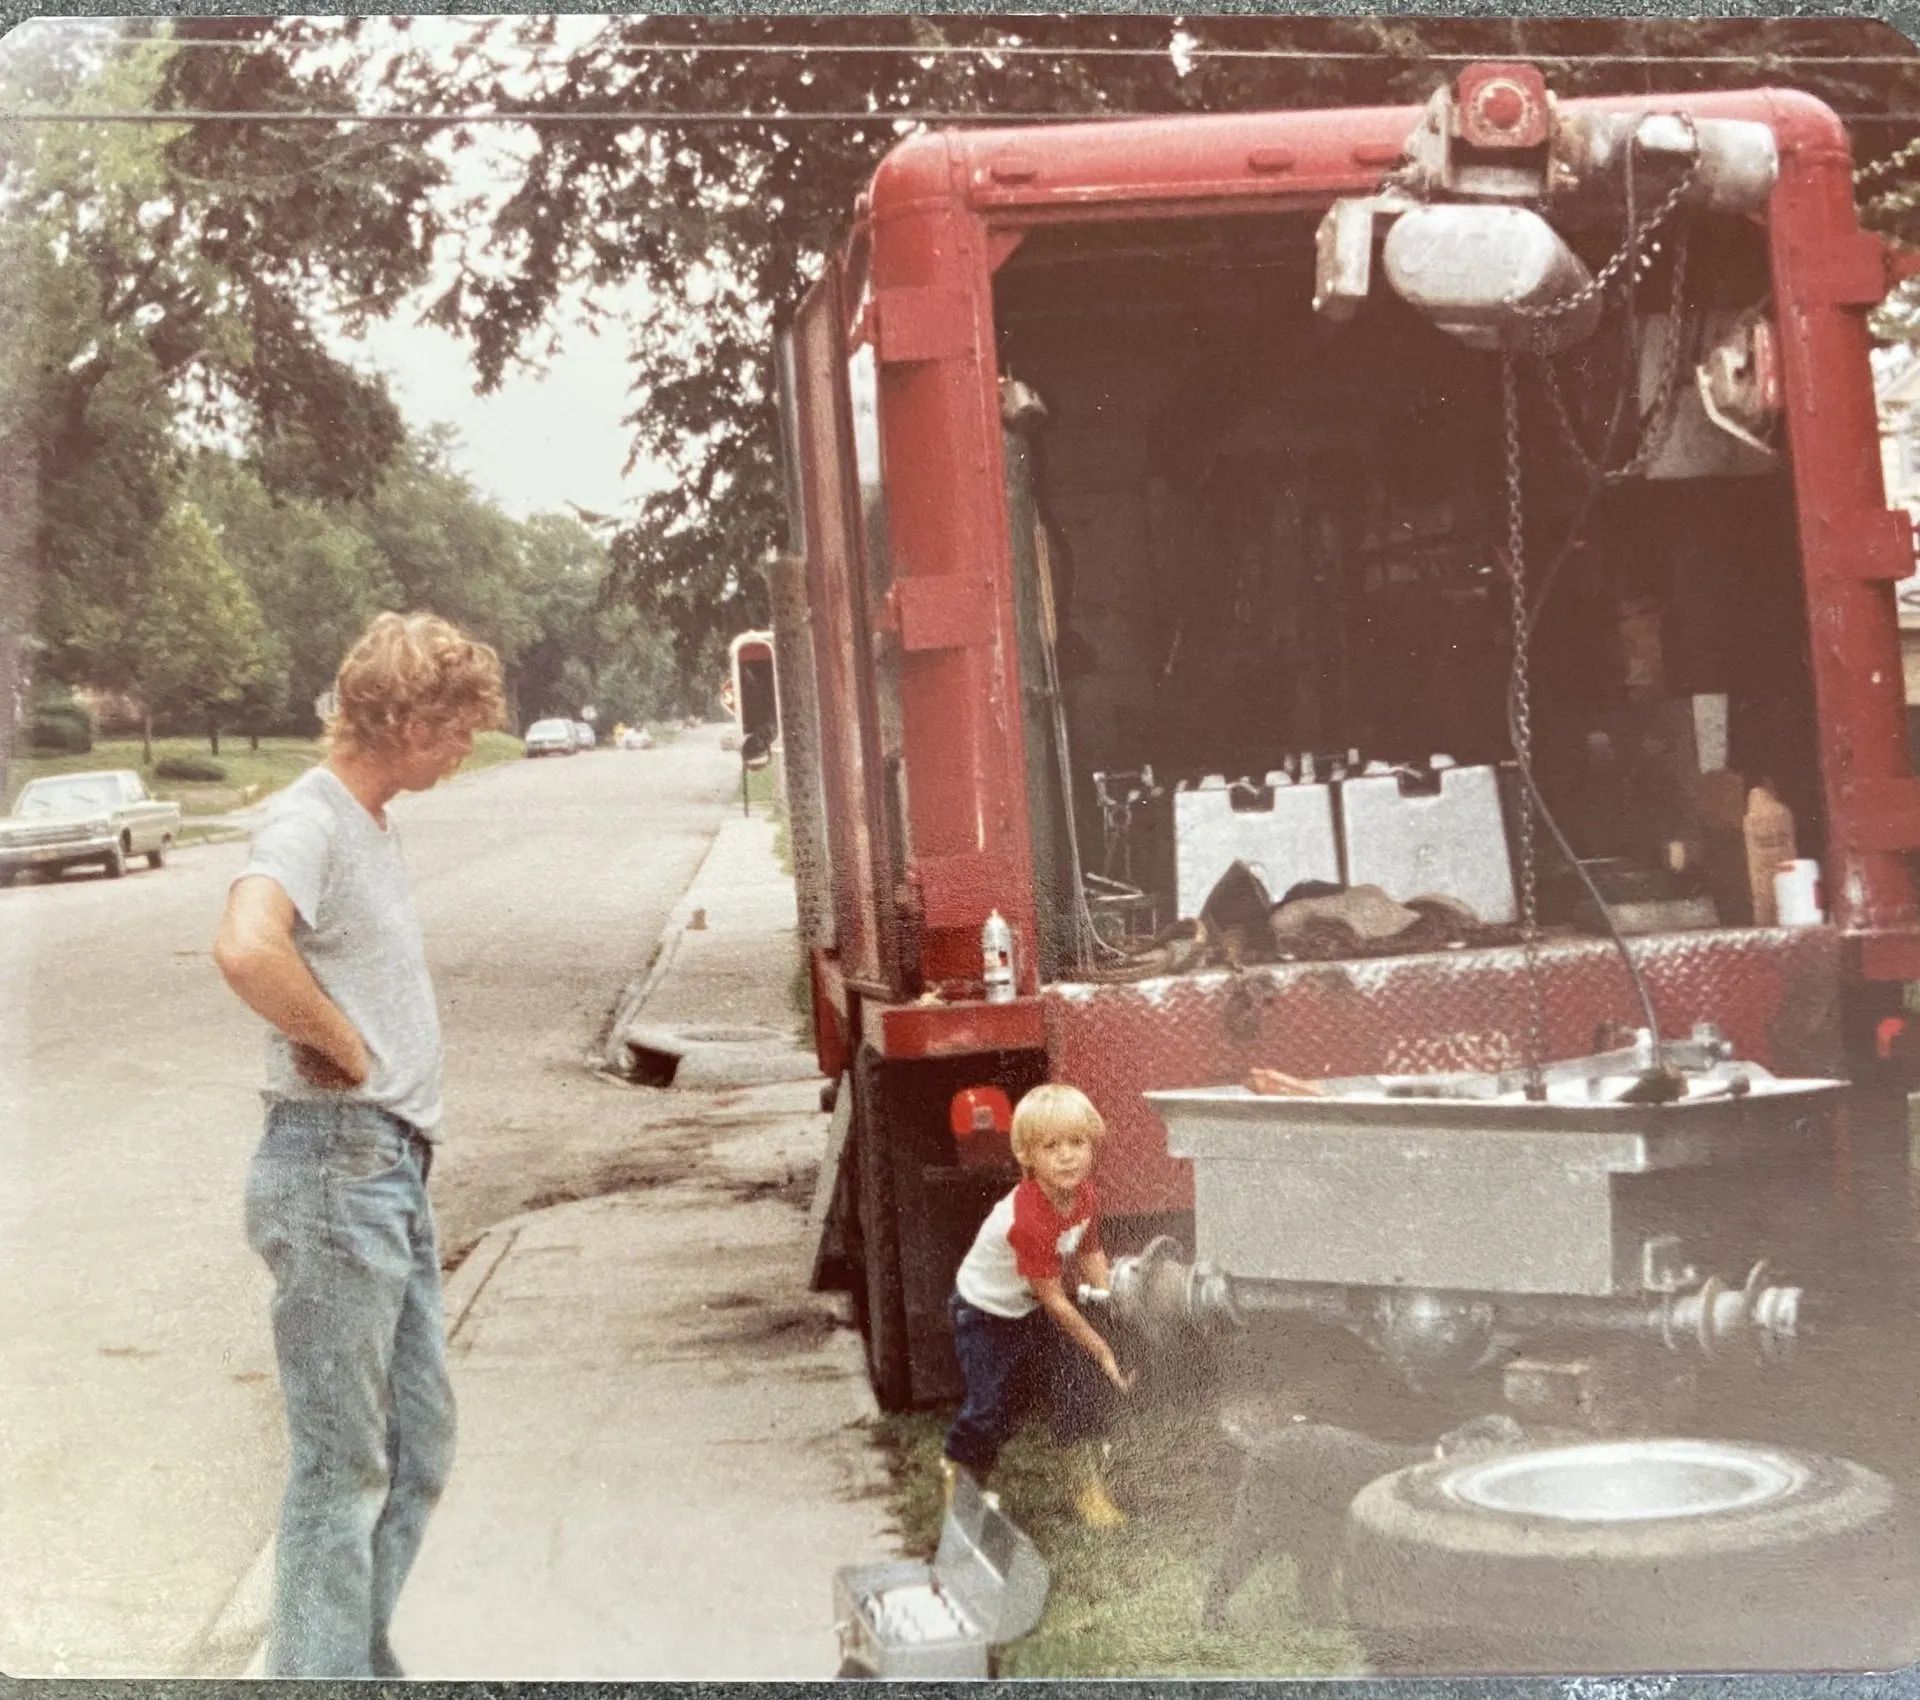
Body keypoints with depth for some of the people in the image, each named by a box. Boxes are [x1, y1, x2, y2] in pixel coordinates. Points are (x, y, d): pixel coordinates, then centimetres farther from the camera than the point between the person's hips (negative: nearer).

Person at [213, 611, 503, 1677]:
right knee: (343, 1463, -2)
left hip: (394, 1172, 10)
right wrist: (341, 1049, -21)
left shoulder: (373, 824, 14)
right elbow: (246, 948, -35)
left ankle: (360, 1661, 30)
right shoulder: (309, 822, -15)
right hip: (334, 1170, -10)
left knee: (420, 1444, 17)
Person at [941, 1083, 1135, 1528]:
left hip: (1036, 1307, 7)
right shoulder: (1028, 1219, -38)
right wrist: (1102, 1351, -23)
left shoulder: (1085, 1195, -14)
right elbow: (1054, 1301, -30)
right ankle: (958, 1468, 29)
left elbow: (1090, 1255, 4)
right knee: (993, 1407, -2)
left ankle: (1091, 1487, 12)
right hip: (987, 1312, -7)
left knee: (1083, 1384, -2)